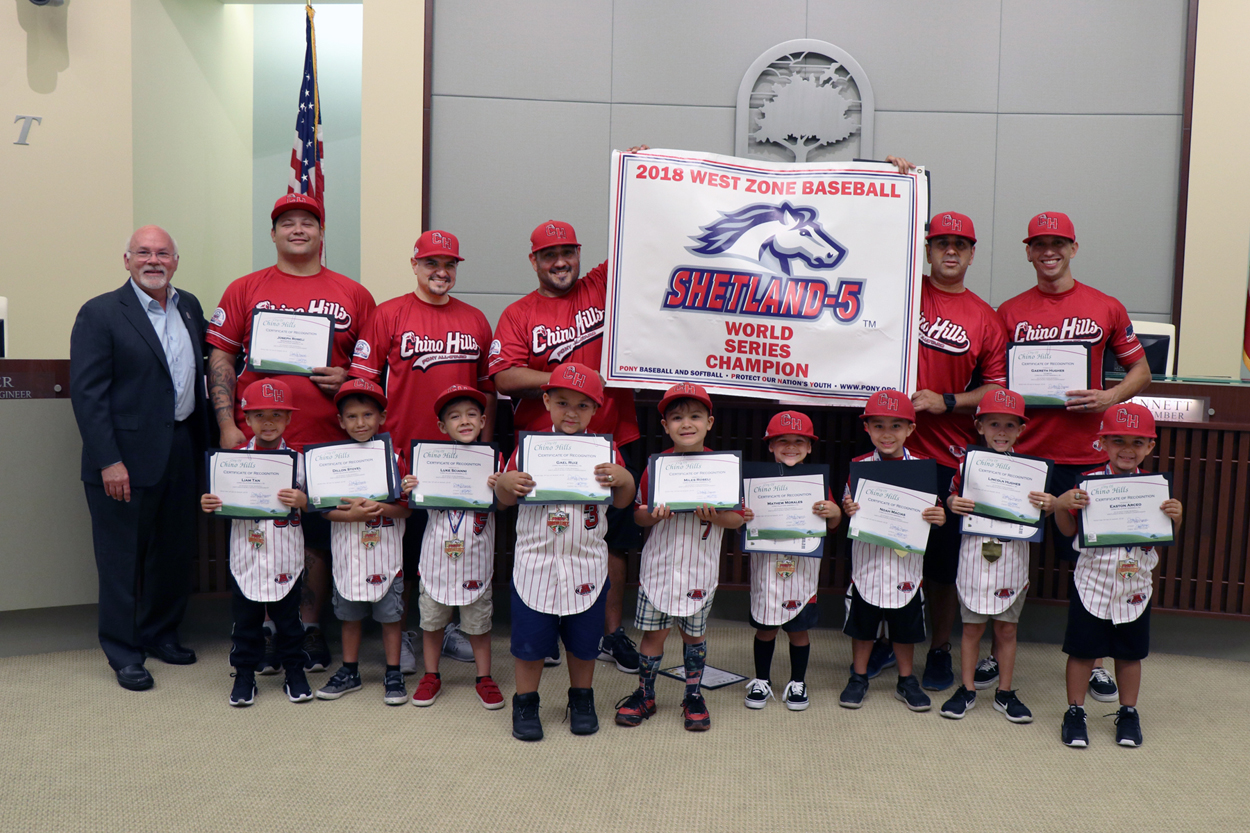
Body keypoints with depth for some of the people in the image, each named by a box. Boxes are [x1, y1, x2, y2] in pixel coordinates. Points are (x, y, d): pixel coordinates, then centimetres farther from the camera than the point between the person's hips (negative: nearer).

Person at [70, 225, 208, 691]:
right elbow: (87, 392, -11)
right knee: (123, 558, 5)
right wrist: (108, 461, -16)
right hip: (127, 458, -5)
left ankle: (161, 633, 32)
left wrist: (204, 440, 7)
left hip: (181, 454, 6)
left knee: (176, 552, 14)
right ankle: (124, 653, 18)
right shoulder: (100, 314, -7)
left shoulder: (189, 307, 11)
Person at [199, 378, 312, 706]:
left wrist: (302, 501, -21)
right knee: (245, 619, 10)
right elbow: (226, 505, 7)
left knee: (288, 617, 11)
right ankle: (244, 673, 25)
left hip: (285, 558, -1)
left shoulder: (298, 459, -1)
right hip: (246, 557, 1)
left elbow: (313, 504, 0)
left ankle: (294, 671, 25)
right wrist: (209, 505, -14)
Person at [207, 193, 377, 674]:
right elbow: (220, 358, 5)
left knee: (319, 538, 7)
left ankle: (309, 626, 22)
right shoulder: (244, 290, 8)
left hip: (327, 444, 1)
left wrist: (347, 378, -8)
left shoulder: (353, 296, 9)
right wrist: (227, 426, -3)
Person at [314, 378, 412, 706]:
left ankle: (393, 673, 18)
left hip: (385, 554, -2)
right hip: (348, 553, 2)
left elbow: (406, 508, -5)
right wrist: (351, 515, -19)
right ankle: (349, 672, 28)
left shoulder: (393, 458, -3)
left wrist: (378, 507, -21)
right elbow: (323, 508, -3)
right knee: (350, 615, 14)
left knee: (389, 614, 5)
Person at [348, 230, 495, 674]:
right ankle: (400, 633, 21)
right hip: (403, 453, -3)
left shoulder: (475, 320, 8)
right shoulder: (388, 315, -1)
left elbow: (487, 388, 12)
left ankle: (447, 626, 28)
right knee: (402, 547, 7)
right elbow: (363, 382, -3)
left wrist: (486, 445, 8)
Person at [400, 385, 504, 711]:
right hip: (437, 554, 1)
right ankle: (431, 676, 30)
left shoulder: (492, 458, -3)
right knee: (432, 620, 13)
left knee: (478, 622, 10)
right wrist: (408, 490, -17)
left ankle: (484, 678, 25)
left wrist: (499, 489, -23)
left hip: (476, 553, -1)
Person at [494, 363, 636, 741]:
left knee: (583, 638, 14)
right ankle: (525, 703, 26)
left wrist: (623, 478, -15)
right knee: (530, 638, 7)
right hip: (535, 563, -1)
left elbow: (623, 501, 5)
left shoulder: (604, 450, 1)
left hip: (586, 564, 1)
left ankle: (582, 699, 35)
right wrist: (506, 482, -16)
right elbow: (506, 500, 5)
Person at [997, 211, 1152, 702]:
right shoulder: (1009, 312, 7)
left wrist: (1111, 397, -7)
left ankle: (1094, 661, 22)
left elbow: (1140, 370, 11)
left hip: (1083, 454, 0)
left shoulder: (1106, 309, 5)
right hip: (1021, 453, 1)